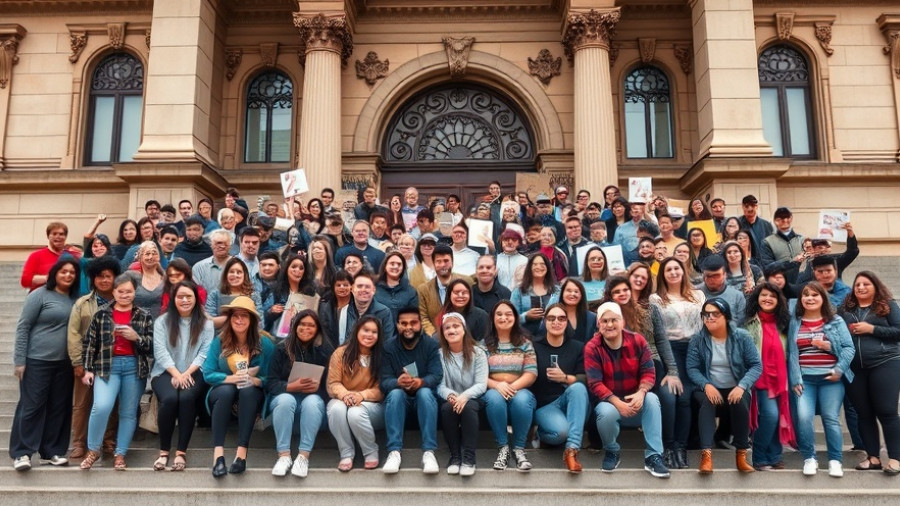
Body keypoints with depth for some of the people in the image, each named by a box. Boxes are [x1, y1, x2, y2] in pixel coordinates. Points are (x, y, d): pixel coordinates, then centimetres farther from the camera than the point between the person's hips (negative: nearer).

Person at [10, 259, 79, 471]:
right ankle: (21, 453, 6)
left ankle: (53, 451, 17)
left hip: (64, 363, 5)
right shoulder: (39, 295, -6)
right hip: (37, 361, -5)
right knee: (31, 406, -2)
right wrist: (20, 360, -11)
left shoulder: (76, 299, 8)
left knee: (59, 408, 8)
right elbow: (22, 327, -7)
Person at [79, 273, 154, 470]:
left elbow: (153, 346, 2)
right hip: (107, 365, -1)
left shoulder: (144, 316, 5)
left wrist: (136, 337, -15)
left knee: (129, 412, 6)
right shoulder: (101, 314, 6)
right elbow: (90, 343, 6)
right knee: (102, 406, -18)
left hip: (134, 366, 1)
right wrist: (88, 369, 2)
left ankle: (120, 454, 17)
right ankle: (93, 450, 3)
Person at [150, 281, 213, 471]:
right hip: (166, 372, 0)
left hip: (194, 374, 0)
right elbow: (160, 351, -4)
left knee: (186, 398, -32)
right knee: (170, 398, -31)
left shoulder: (206, 324, 8)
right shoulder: (162, 321, 8)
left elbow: (205, 353, -1)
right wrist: (176, 374, -17)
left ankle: (181, 452, -24)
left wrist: (186, 373, -16)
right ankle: (163, 451, -17)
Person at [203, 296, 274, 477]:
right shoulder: (218, 342, -3)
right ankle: (218, 454, -43)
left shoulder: (265, 344, -4)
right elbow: (208, 374, -10)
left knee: (247, 390, -35)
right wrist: (232, 378, -25)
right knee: (227, 390, -35)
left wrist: (254, 380, -28)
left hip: (252, 395, 0)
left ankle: (242, 453, -40)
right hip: (222, 394, 0)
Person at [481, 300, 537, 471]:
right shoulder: (485, 344, 9)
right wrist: (497, 385, -21)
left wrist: (513, 387, -19)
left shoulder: (525, 343, 10)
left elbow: (531, 374, -1)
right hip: (493, 391, 0)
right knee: (494, 397, -36)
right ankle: (503, 447, -23)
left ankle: (519, 448, -19)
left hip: (520, 391, 0)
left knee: (522, 399, -35)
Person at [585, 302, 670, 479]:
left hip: (635, 402, 2)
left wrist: (641, 392, -29)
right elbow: (595, 383, -17)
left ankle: (653, 457, -25)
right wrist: (617, 402, -31)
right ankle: (612, 451, -3)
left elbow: (648, 372, -8)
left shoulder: (637, 341, -5)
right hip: (609, 402, -2)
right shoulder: (592, 348, -11)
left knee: (652, 398, -30)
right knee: (606, 412, -35)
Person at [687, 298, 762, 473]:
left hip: (736, 389, 0)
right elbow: (692, 368, -6)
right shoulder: (697, 339, 0)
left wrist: (742, 386, -22)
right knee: (707, 401, -34)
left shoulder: (742, 337, -1)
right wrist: (706, 385, -25)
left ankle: (741, 454, -21)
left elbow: (756, 365, -6)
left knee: (740, 403, -34)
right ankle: (706, 454, -44)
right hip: (709, 389, 0)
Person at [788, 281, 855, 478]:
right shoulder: (794, 323, 8)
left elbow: (849, 348, 1)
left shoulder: (836, 321, 6)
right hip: (805, 379, 0)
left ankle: (835, 460, 11)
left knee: (831, 418, -3)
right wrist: (795, 379, -6)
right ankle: (809, 458, 2)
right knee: (803, 417, -13)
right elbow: (791, 353, 2)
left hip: (830, 378, 0)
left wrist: (839, 370, -13)